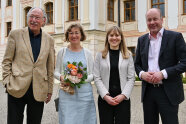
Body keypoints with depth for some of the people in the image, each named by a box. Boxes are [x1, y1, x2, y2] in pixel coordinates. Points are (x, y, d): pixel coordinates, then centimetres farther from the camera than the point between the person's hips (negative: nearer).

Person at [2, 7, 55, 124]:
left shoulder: (49, 40, 7)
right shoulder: (15, 34, 2)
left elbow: (50, 67, 10)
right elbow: (7, 61, 4)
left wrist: (50, 90, 9)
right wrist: (7, 81, -5)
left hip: (39, 90, 2)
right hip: (17, 88, -1)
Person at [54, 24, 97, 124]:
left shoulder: (87, 53, 6)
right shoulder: (62, 52, 8)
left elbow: (92, 74, 5)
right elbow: (56, 71, 11)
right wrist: (61, 77, -11)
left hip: (84, 93, 0)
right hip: (66, 93, 0)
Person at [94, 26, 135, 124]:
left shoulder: (128, 55, 6)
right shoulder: (100, 55, 5)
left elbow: (131, 78, 2)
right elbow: (97, 78, 0)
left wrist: (123, 95, -9)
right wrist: (105, 96, -10)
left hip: (123, 99, 0)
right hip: (104, 99, 0)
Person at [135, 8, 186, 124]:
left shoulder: (175, 37, -3)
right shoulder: (142, 40, 11)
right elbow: (137, 63, 15)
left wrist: (163, 73, -18)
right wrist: (142, 74, -6)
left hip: (168, 92, -4)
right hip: (148, 91, 4)